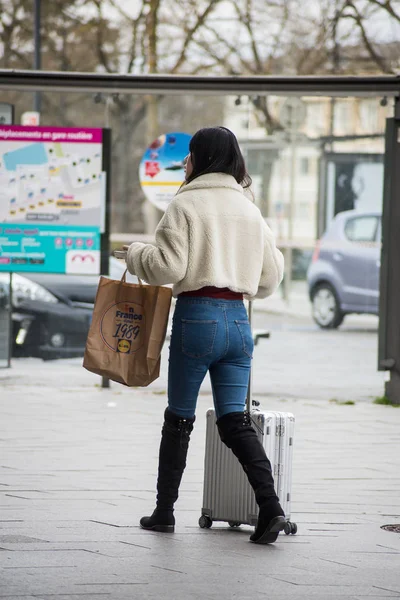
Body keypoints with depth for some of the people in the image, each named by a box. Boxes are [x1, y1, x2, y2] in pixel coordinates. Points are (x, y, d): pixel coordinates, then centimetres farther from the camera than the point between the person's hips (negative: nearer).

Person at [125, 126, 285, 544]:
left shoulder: (186, 204, -6)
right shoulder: (249, 208, 13)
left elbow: (168, 266, -13)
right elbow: (271, 274, 16)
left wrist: (136, 254, 5)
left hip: (197, 315, -5)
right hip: (238, 318, 5)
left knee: (179, 419, 8)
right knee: (234, 420, 3)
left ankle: (164, 511, 18)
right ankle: (270, 506, -14)